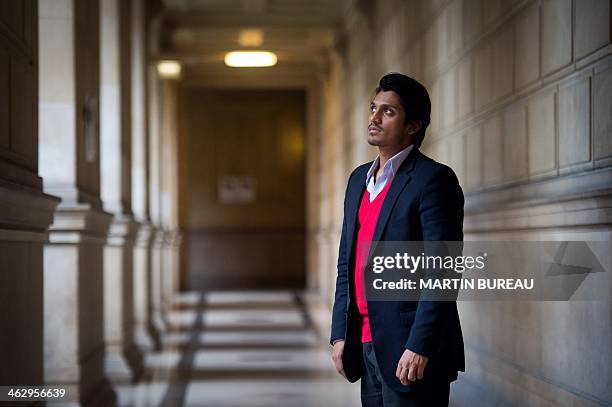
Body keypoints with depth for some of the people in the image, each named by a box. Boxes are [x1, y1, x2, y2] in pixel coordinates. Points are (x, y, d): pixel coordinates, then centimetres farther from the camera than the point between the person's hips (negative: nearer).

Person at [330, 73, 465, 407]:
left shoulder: (434, 179, -10)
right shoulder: (359, 178, 14)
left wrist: (419, 347, -20)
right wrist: (339, 335, 10)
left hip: (412, 352, -7)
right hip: (367, 346, 7)